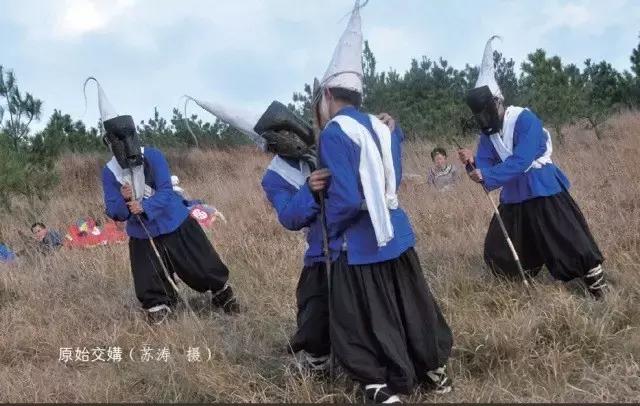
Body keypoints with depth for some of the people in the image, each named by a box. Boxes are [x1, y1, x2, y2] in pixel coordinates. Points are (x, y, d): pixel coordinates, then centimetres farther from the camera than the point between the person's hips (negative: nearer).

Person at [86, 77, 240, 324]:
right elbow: (114, 213, -9)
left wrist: (144, 207, -36)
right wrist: (124, 200, -31)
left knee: (204, 267, 9)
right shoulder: (110, 172, -9)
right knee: (147, 285, 2)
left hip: (176, 225, -1)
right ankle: (158, 308, 29)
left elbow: (166, 191, -20)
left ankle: (223, 293, 34)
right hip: (142, 236, 1)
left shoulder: (153, 156, -14)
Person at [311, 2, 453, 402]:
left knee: (364, 319, 7)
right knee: (410, 303, 20)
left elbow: (345, 199, -22)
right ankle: (435, 369, 33)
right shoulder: (383, 128, 8)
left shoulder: (334, 133, -15)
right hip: (396, 232, 7)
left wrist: (330, 231, -4)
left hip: (360, 243, -7)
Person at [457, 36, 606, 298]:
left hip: (543, 191, -7)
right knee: (497, 252, 10)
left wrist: (488, 177, -37)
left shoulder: (525, 120, -20)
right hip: (513, 196, 7)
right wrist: (472, 163, -25)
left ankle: (598, 286, 10)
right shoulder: (488, 132, 2)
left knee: (570, 241, -6)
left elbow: (521, 161, -29)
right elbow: (485, 166, -3)